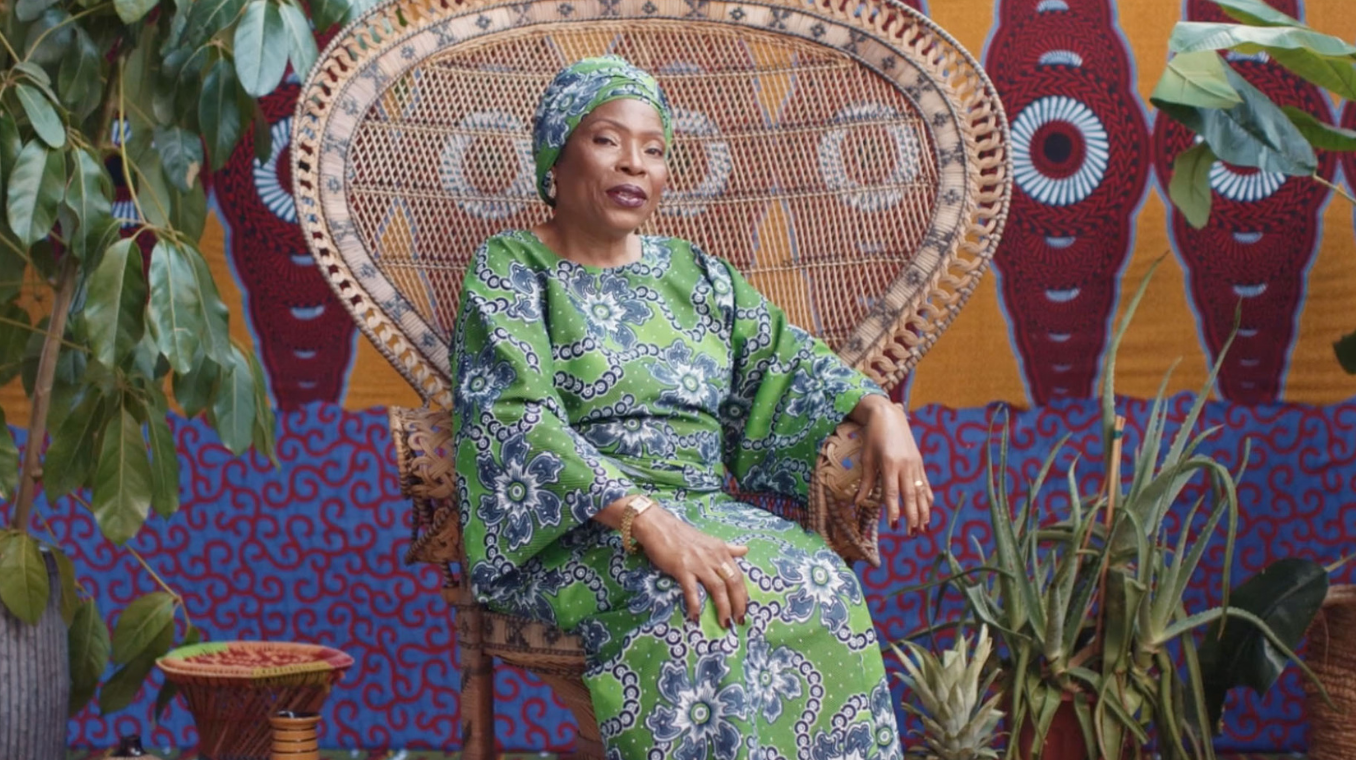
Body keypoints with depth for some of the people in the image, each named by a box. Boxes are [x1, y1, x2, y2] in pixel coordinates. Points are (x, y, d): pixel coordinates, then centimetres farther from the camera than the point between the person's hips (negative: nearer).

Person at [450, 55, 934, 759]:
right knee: (686, 600, -35)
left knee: (820, 585, -25)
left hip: (706, 511, 5)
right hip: (571, 533, -5)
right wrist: (640, 517, -29)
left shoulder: (695, 273, 18)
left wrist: (877, 409, -9)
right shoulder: (510, 270, -1)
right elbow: (512, 418, -16)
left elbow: (787, 360, 15)